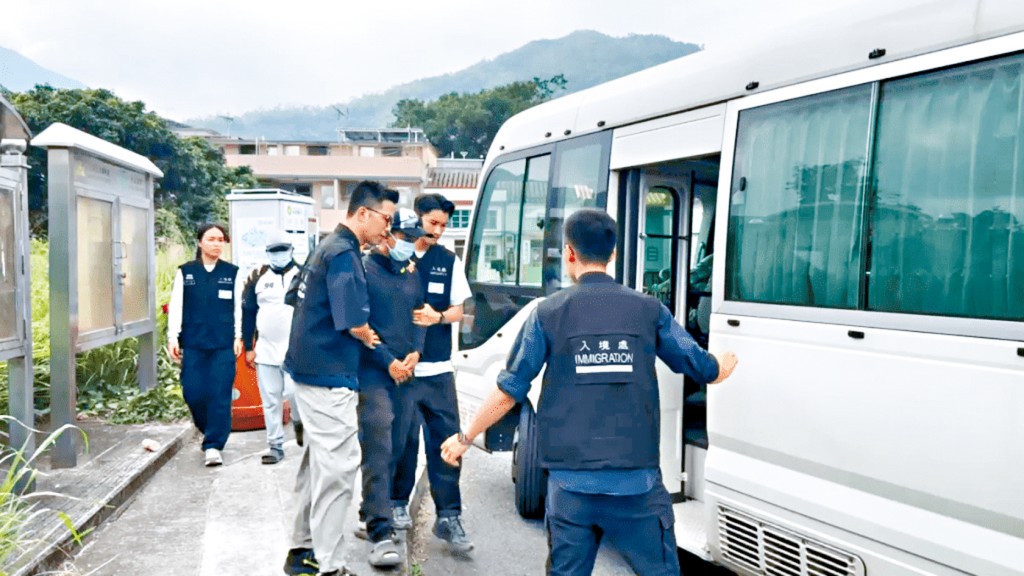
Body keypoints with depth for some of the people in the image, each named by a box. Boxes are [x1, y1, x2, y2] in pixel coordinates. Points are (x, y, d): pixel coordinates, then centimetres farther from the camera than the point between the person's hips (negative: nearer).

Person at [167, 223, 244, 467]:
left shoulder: (232, 272, 6)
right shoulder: (185, 272, 5)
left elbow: (239, 307, 7)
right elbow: (176, 306, 4)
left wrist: (239, 337, 3)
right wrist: (173, 338, -2)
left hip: (223, 344, -1)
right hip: (193, 343, 1)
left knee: (220, 394, -5)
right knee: (193, 393, 2)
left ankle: (213, 445, 3)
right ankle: (211, 431, 28)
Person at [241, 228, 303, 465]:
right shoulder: (257, 277, 6)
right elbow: (248, 314, 8)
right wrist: (248, 347, 4)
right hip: (265, 350, 3)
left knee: (293, 392, -13)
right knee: (270, 400, 6)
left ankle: (298, 421, 20)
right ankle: (275, 446, 18)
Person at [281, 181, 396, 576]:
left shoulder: (327, 247, 14)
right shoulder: (345, 254, -16)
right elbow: (355, 324, -22)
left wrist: (362, 336, 11)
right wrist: (368, 337, 2)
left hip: (309, 369, 10)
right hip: (329, 377, -10)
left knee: (317, 463, 17)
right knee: (337, 468, -5)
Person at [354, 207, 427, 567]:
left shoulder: (411, 274, 16)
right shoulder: (364, 269, -4)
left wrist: (415, 352, -1)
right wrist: (389, 362, -11)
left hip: (405, 372, 7)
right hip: (373, 372, -6)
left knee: (394, 447, 11)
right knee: (378, 449, -12)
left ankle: (372, 511, 28)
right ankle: (381, 533, -13)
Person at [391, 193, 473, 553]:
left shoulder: (449, 261, 10)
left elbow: (458, 310, 11)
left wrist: (437, 317, -8)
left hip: (439, 368, 3)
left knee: (447, 441, 1)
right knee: (402, 437, 5)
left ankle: (449, 517, 9)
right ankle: (398, 502, 27)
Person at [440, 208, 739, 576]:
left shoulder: (548, 313, -1)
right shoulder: (649, 309, 2)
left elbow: (509, 391, 0)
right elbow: (704, 370, 11)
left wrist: (465, 438, 15)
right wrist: (723, 367, 36)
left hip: (571, 483, 0)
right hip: (636, 482, 0)